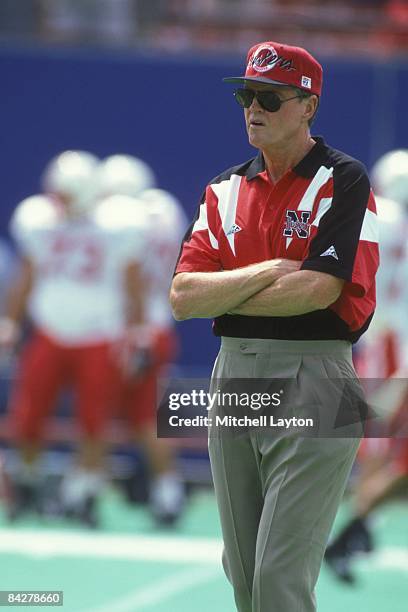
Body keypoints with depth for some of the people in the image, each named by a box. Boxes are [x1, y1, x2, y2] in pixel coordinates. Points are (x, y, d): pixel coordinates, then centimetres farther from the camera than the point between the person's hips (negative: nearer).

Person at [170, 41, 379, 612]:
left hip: (312, 381, -7)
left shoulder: (343, 180, -6)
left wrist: (222, 294, -5)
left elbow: (318, 290, -18)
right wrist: (267, 272, -10)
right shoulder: (225, 190, 12)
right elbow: (183, 297, 2)